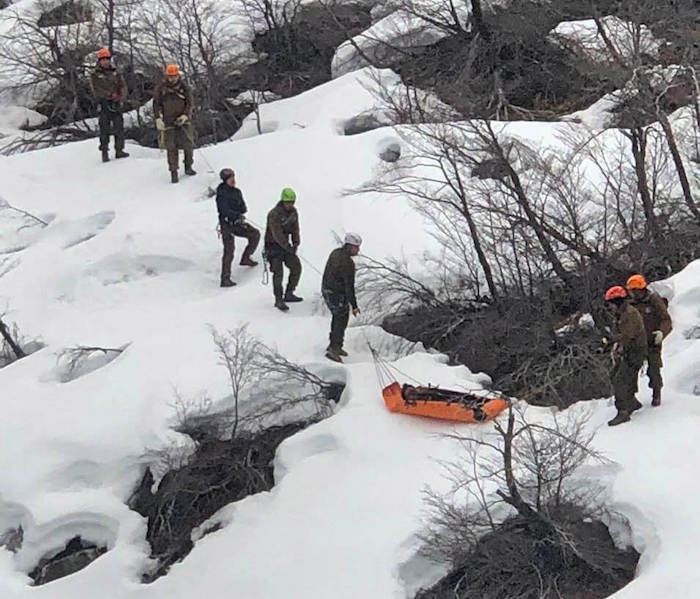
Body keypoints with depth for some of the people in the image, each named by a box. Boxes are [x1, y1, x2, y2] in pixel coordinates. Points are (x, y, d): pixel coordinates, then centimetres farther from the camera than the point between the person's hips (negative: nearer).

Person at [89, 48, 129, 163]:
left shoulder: (116, 73, 13)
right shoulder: (95, 75, 3)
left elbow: (123, 86, 6)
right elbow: (96, 90, -8)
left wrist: (122, 99, -12)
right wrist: (109, 95, -17)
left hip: (117, 104, 3)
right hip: (104, 103, -3)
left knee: (119, 126, 3)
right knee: (104, 128, -5)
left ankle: (119, 150, 10)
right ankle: (104, 152, -3)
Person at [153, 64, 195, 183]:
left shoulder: (184, 87, 2)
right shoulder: (161, 89, 2)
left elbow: (189, 103, 2)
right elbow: (156, 104, 5)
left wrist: (185, 115, -14)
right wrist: (158, 118, -7)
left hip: (183, 120, 1)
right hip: (168, 123, -1)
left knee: (188, 144, 0)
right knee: (171, 148, -3)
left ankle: (188, 167, 20)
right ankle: (173, 172, 2)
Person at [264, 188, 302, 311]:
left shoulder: (293, 211, 1)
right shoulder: (274, 214, -24)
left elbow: (295, 228, 7)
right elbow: (277, 234, -26)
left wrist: (296, 243, -8)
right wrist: (288, 247, -25)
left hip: (285, 244, 8)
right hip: (273, 245, -8)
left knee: (296, 267, 6)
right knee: (278, 272, -15)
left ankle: (289, 294, 19)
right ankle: (279, 300, -9)